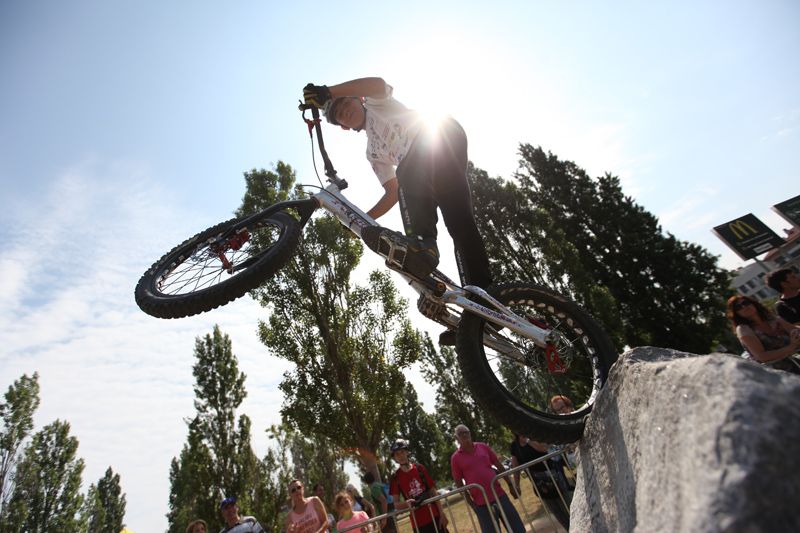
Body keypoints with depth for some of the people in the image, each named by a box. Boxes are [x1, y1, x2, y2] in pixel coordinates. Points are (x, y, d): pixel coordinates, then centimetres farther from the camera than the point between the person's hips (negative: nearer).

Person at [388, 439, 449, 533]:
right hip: (418, 522, -1)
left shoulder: (419, 468, -1)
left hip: (435, 516, 1)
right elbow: (396, 504, -4)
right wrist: (406, 503, -25)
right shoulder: (395, 478, -3)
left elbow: (433, 492, 2)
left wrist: (442, 513, -3)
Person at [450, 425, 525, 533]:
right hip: (481, 503, -3)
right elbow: (459, 483, -2)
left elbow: (499, 466, 11)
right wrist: (471, 504, -5)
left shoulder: (483, 447, 5)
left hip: (499, 495, 3)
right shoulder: (455, 458, -5)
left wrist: (510, 485, 8)